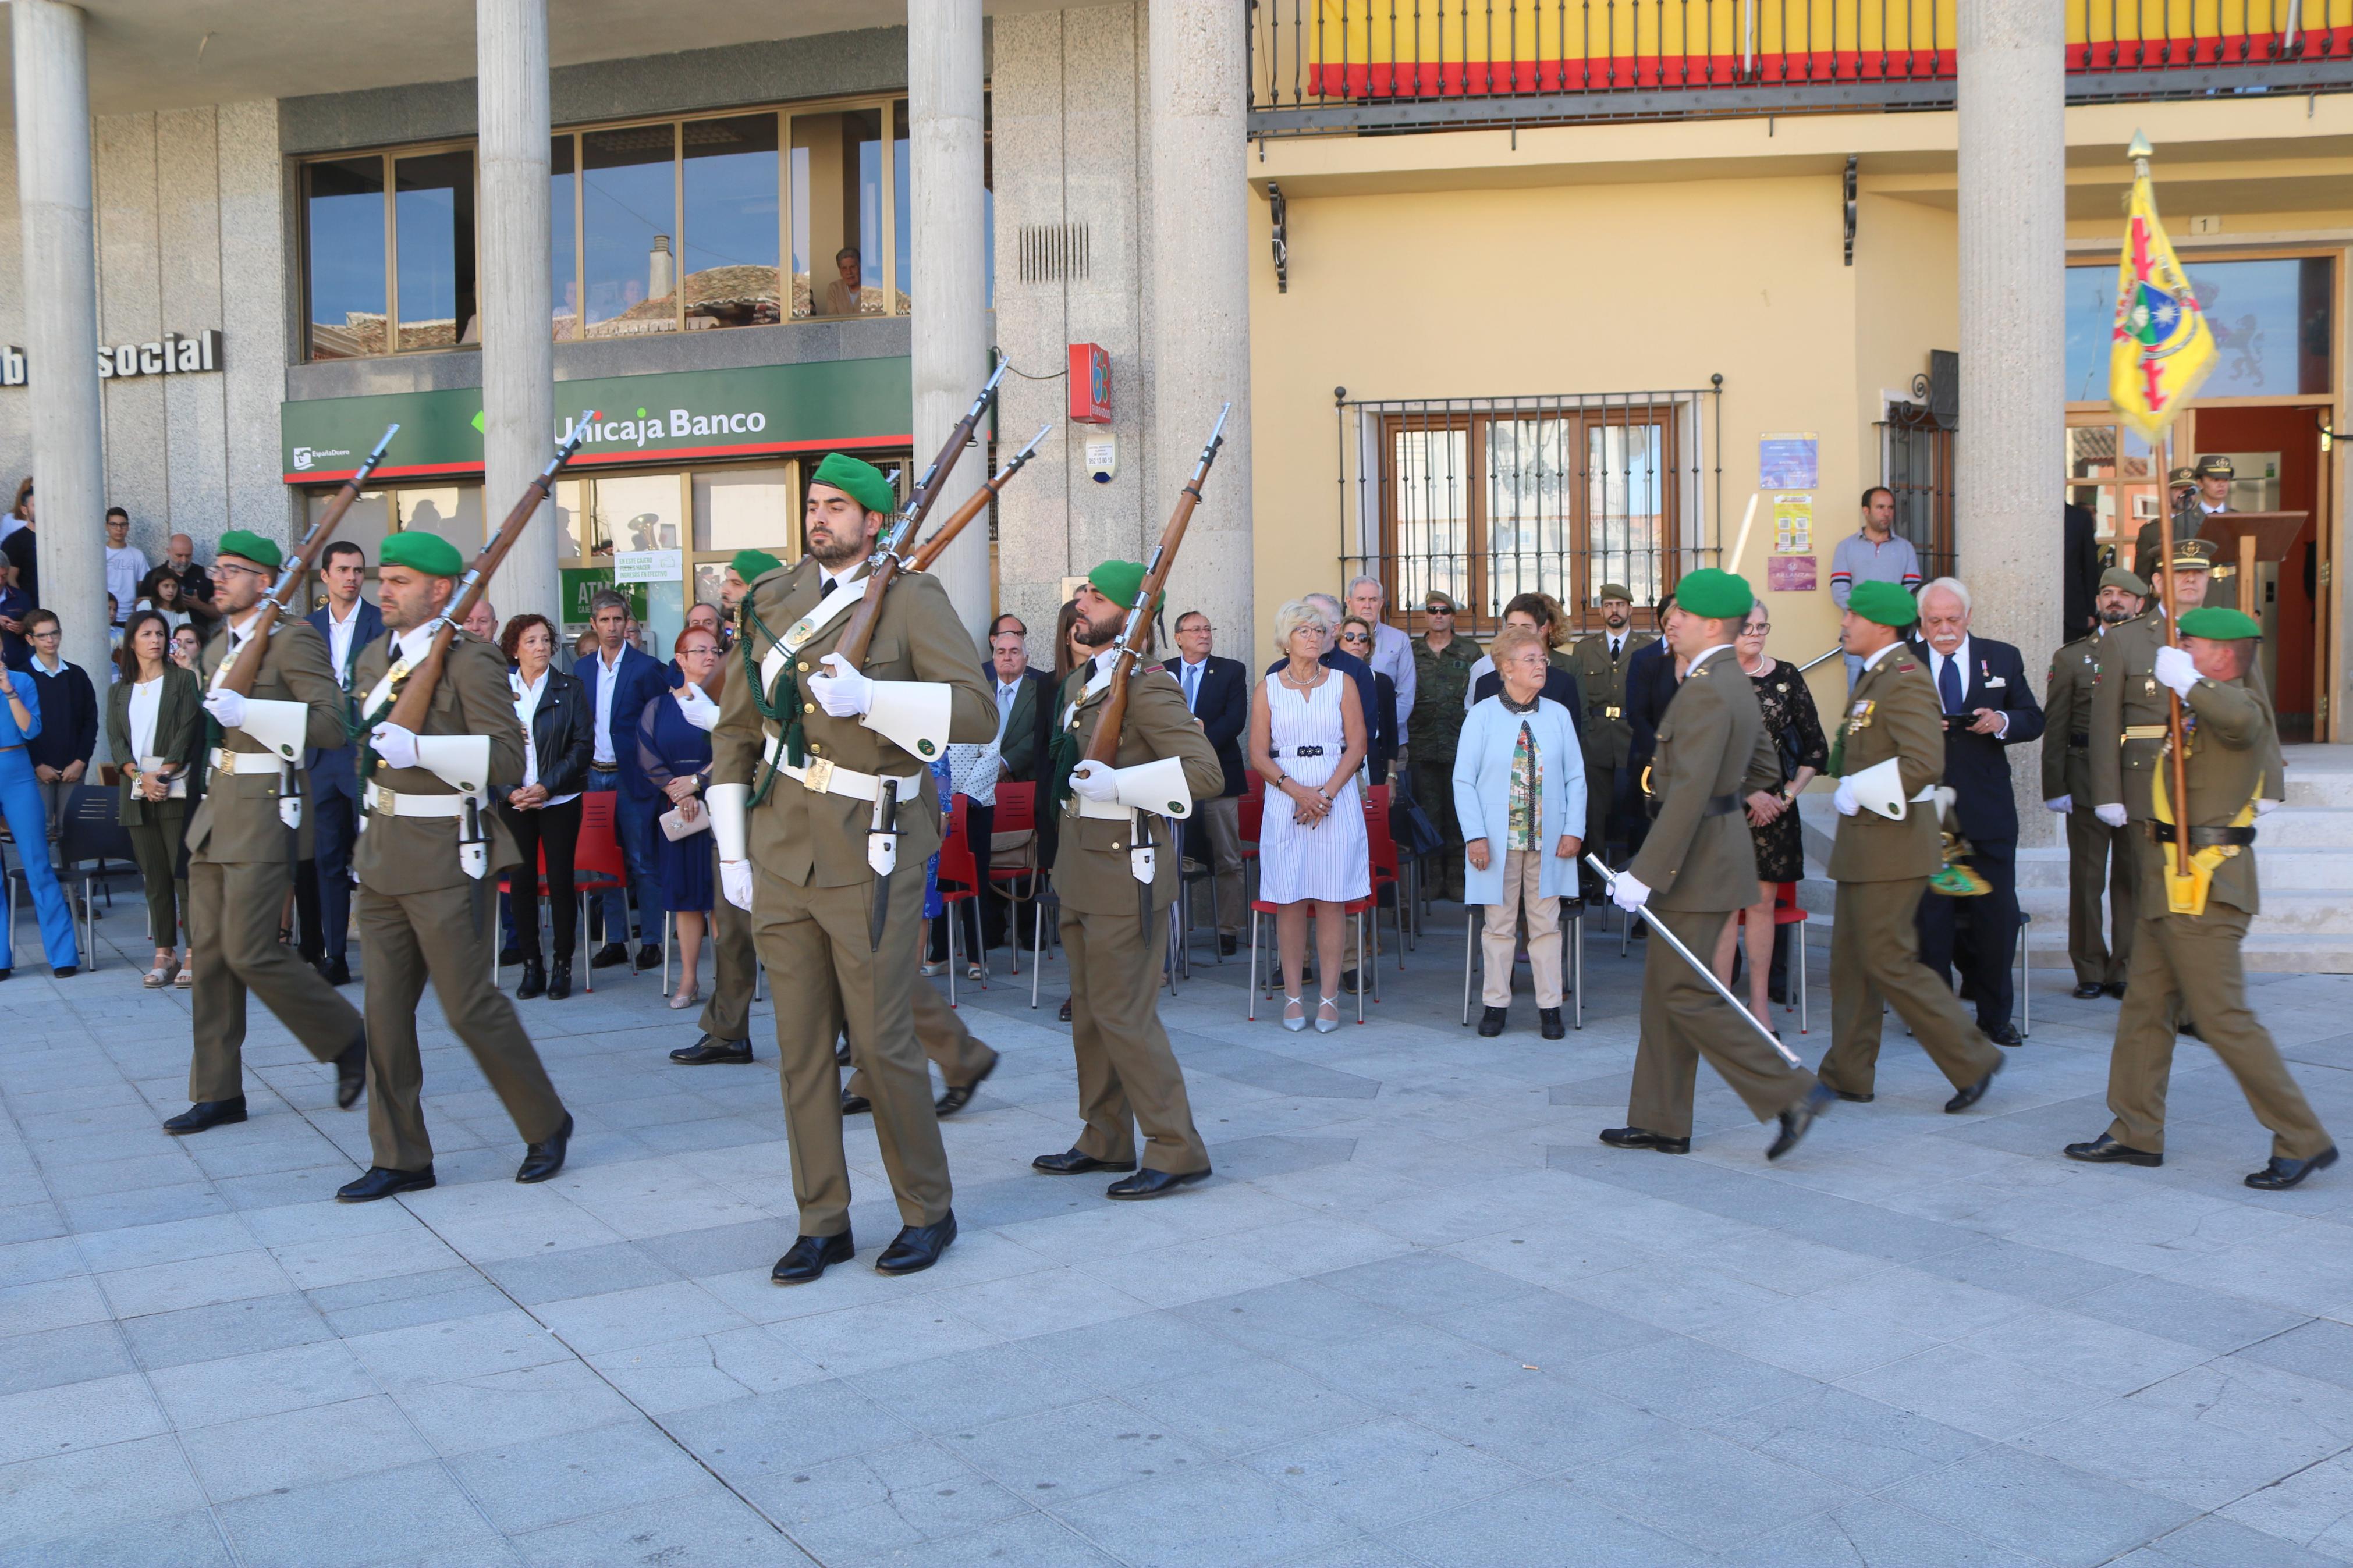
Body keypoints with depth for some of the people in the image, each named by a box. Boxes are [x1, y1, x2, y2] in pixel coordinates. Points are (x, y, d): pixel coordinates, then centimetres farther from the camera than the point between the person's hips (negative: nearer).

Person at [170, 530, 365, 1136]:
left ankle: (349, 1040, 10)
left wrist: (248, 712, -23)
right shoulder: (219, 645, 17)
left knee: (250, 951, -11)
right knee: (209, 952, 7)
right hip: (218, 807, 9)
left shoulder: (293, 639, -10)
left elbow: (332, 722, -20)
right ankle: (218, 1092, 15)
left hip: (268, 808, -9)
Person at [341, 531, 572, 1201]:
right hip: (383, 853, 8)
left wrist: (419, 750, -27)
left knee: (470, 1007, -2)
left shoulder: (471, 661, -12)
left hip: (447, 855, -8)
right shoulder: (376, 658, 13)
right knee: (385, 1010, 8)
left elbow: (507, 757, -19)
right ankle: (399, 1159, 19)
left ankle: (547, 1125, 18)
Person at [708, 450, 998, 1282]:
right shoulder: (773, 600, 11)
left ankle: (929, 1211, 18)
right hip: (780, 853, 5)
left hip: (869, 852, -5)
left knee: (881, 1041, -1)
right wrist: (732, 852, 10)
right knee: (802, 1046, 8)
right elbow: (735, 731, 15)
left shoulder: (911, 597, -4)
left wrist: (867, 698, -25)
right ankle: (822, 1223, 21)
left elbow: (978, 712, -15)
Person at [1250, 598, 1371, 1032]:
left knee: (1330, 900, -1)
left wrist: (1327, 792, -10)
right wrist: (1296, 789, -12)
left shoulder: (1342, 683, 7)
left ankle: (1329, 996, 4)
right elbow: (1259, 755, 2)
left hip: (1336, 797, 0)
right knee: (1291, 901, 0)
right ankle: (1293, 995, 7)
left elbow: (1357, 745, 1)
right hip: (1285, 799, 0)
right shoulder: (1267, 689, 7)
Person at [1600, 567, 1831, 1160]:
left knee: (1687, 994, -5)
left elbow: (1689, 793, -26)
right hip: (1717, 844, 10)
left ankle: (1792, 1094, 0)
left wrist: (1645, 873, -26)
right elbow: (1763, 767, 25)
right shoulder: (1735, 683, 13)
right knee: (1663, 988, 13)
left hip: (1699, 858, -10)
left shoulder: (1706, 691, -19)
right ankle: (1660, 1122, 20)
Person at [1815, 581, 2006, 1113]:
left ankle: (1972, 1060, 4)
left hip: (1891, 843, -10)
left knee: (1888, 961, -7)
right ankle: (1848, 1074, 20)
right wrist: (1850, 791, 10)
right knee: (1850, 959, 13)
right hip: (1864, 843, 10)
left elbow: (1925, 763, -28)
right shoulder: (1874, 676, 15)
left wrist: (1861, 795, -20)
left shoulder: (1905, 680, -17)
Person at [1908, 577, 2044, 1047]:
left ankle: (1995, 1016, 16)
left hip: (1989, 810, 1)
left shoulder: (2003, 659, 9)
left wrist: (2002, 722, -11)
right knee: (1929, 915, 2)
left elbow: (2034, 721, 10)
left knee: (1998, 913, 3)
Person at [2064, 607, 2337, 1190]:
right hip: (2173, 884, 10)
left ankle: (2303, 1140, 3)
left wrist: (2187, 682, -26)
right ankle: (2136, 1133, 21)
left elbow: (2237, 717, -39)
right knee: (2144, 1006, 13)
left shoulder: (2245, 706, -14)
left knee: (2224, 1019, -7)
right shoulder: (2204, 711, 16)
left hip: (2203, 887, -10)